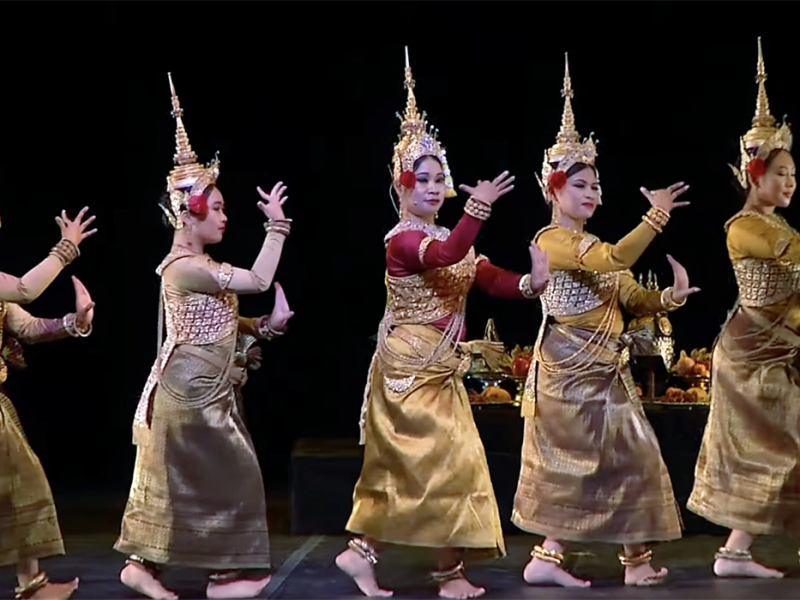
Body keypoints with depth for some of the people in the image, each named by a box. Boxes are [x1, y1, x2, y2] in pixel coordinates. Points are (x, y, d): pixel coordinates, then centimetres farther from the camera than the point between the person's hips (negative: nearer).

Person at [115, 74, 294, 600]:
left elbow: (222, 322, 16)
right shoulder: (186, 267, -18)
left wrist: (266, 325, 0)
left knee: (178, 478, 12)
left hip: (203, 388, 10)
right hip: (195, 389, -10)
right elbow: (259, 280, -22)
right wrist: (277, 226, -15)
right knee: (227, 473, -4)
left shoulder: (199, 268, 14)